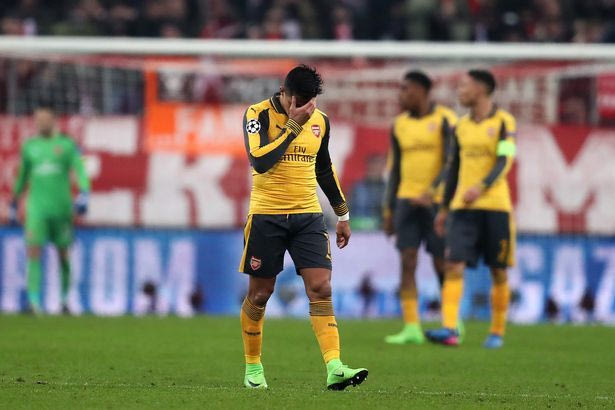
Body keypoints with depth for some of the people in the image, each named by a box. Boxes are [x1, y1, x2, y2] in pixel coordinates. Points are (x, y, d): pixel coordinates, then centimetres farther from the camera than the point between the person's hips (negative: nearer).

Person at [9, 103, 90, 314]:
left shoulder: (66, 144, 2)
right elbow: (23, 176, 21)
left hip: (61, 208, -1)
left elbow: (80, 171, -4)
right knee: (34, 251, -13)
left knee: (63, 255, 7)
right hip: (37, 207, 1)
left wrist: (83, 194, -20)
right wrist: (14, 201, 27)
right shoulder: (29, 146, 9)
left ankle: (64, 299, 23)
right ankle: (34, 301, -17)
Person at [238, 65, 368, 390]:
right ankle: (252, 368, 24)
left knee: (321, 289, -11)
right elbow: (259, 161, -24)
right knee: (260, 294, 6)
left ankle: (334, 369, -20)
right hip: (266, 216, -3)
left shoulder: (319, 120, 7)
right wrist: (293, 126, -22)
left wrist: (342, 214, 22)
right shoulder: (258, 115, -8)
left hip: (308, 216, 3)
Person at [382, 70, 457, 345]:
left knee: (441, 263, -1)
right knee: (407, 261, -6)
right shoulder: (399, 125, 11)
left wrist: (431, 193, -25)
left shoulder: (444, 120, -5)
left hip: (437, 201, -5)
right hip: (406, 201, 5)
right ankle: (411, 328, -9)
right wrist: (388, 211, 12)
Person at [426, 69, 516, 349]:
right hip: (462, 208, 4)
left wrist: (481, 188, -29)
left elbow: (504, 162, -14)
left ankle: (497, 333, 15)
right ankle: (449, 329, -20)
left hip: (495, 206, -4)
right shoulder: (461, 126, 13)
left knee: (499, 272, 4)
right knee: (454, 265, -12)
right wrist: (444, 208, 17)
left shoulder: (503, 122, -3)